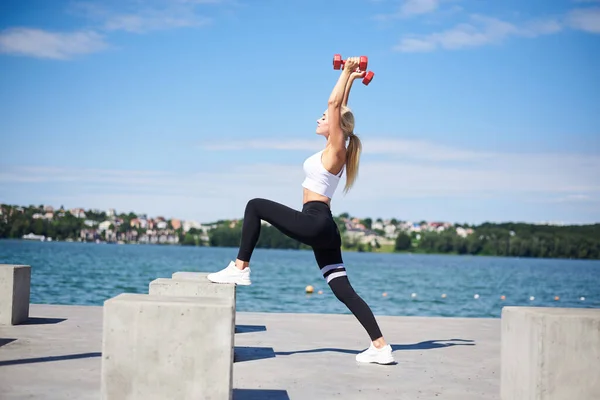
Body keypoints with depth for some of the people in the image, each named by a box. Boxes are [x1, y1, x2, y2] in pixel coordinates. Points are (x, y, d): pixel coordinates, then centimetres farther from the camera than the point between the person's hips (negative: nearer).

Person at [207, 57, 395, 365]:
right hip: (323, 227, 10)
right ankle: (380, 348, 0)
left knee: (256, 206, -4)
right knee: (344, 291, 4)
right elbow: (339, 107, 27)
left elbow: (335, 104, -10)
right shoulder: (334, 151, 17)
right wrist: (351, 78, 32)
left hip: (315, 222, -10)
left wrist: (347, 72, -3)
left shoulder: (336, 150, -6)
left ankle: (240, 268, -3)